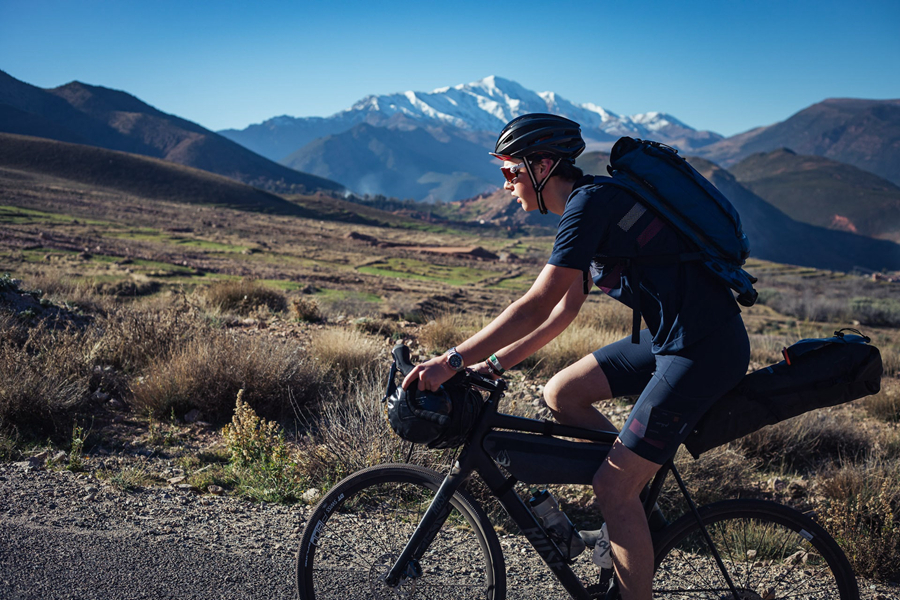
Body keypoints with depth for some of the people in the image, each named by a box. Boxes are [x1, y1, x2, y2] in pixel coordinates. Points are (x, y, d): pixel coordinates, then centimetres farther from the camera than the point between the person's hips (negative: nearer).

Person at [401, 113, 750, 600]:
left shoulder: (589, 202, -16)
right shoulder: (587, 206, 15)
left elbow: (536, 306, -21)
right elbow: (564, 311, 17)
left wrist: (452, 361, -18)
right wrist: (492, 365, 12)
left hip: (705, 348, -10)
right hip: (670, 335, 10)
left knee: (613, 487, -8)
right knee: (560, 395, 10)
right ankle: (639, 510, 20)